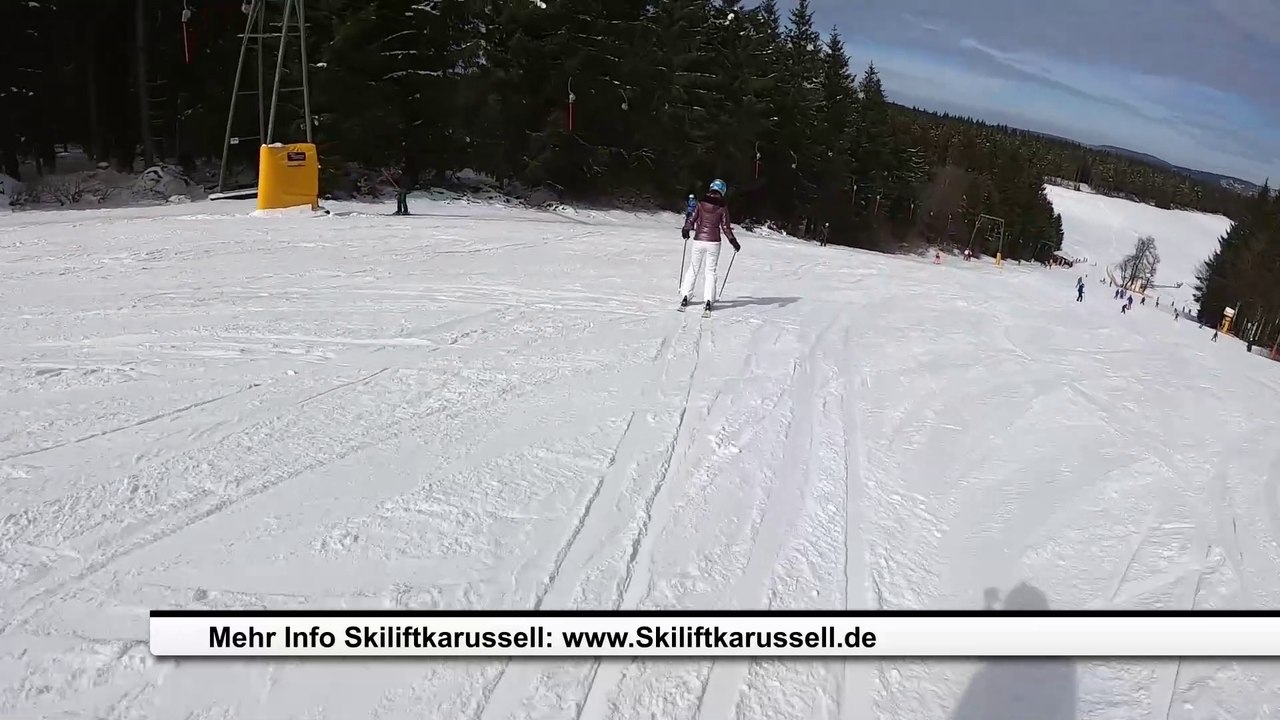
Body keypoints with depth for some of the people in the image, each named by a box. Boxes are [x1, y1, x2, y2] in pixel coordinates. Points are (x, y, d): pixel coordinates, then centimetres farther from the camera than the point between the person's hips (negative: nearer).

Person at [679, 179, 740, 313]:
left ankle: (685, 297, 11)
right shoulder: (722, 208, -4)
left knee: (693, 269, 14)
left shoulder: (700, 204, -3)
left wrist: (685, 230, 16)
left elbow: (691, 219, -3)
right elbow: (725, 228, -4)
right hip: (713, 242, -1)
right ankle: (708, 301, -1)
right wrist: (734, 242, 6)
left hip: (698, 240, 1)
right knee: (711, 272, 8)